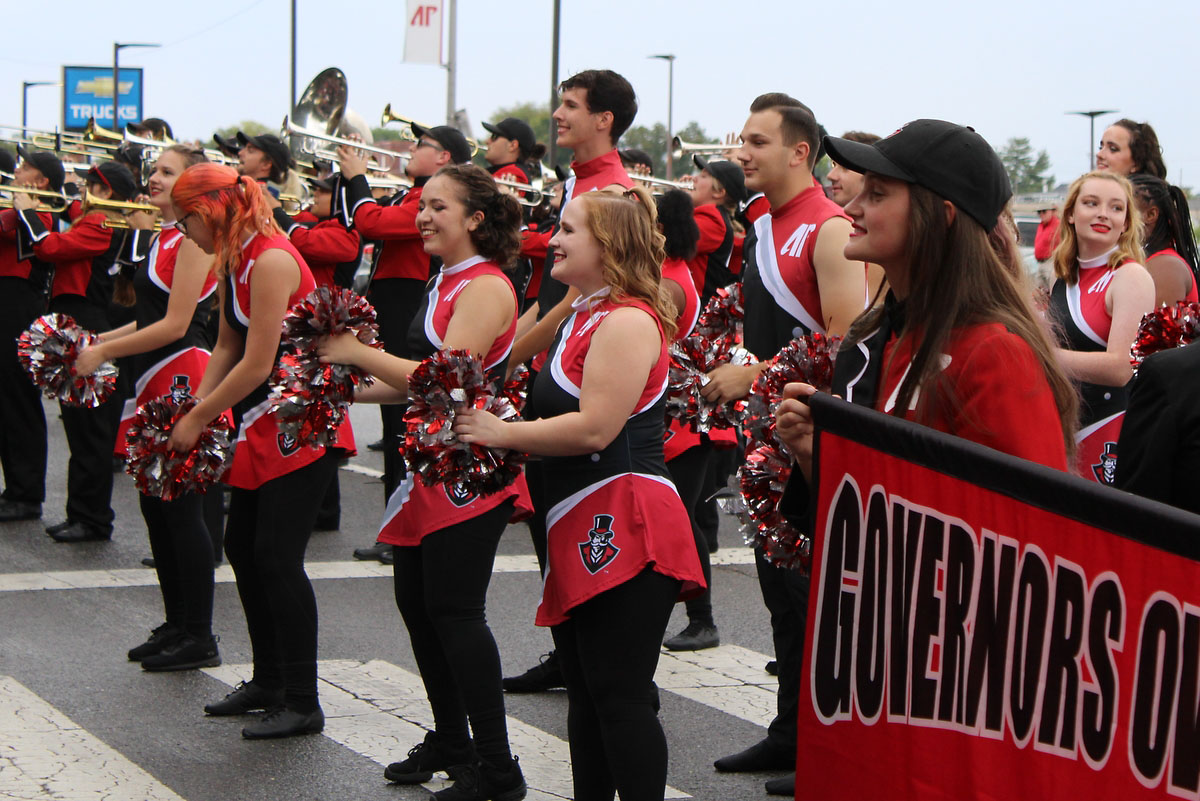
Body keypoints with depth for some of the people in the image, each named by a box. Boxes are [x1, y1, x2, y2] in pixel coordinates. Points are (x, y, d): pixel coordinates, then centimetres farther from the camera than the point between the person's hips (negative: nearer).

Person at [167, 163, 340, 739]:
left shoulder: (270, 261, -21)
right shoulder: (233, 261, 7)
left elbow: (257, 365, -22)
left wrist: (197, 419, -12)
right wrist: (195, 408, 0)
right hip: (260, 427, 10)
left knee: (277, 556, -9)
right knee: (242, 547, 13)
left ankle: (301, 703, -2)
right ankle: (269, 681, 25)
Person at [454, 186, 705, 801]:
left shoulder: (629, 320, -14)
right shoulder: (583, 317, 18)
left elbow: (593, 428, -22)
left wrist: (500, 432, -12)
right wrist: (497, 429, 7)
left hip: (624, 525, -11)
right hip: (581, 530, 11)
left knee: (619, 696, -9)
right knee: (585, 692, 16)